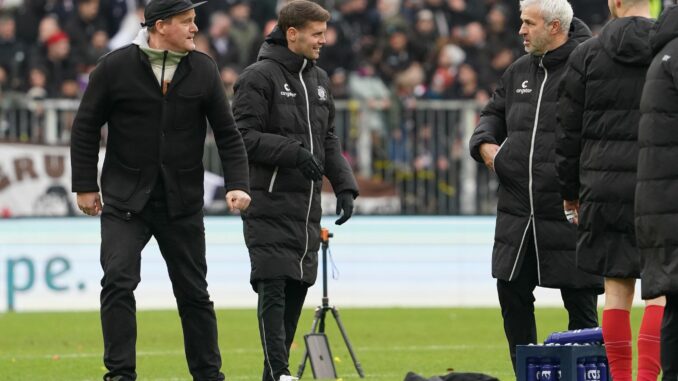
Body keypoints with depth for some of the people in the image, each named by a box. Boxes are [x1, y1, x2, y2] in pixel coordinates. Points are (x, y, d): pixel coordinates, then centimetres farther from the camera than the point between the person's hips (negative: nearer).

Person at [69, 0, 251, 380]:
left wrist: (238, 184, -7)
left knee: (194, 292, 9)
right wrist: (85, 186, 1)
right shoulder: (116, 67, -6)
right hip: (125, 201, -2)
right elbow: (86, 128, 3)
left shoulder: (204, 70, 1)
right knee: (118, 281, -14)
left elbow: (228, 134, 5)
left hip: (183, 203, 2)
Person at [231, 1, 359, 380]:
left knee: (297, 289, 8)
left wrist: (345, 186, 9)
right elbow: (243, 136, -13)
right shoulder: (259, 77, -7)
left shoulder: (319, 80, 16)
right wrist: (293, 151, -22)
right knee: (274, 289, -10)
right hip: (270, 204, -7)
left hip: (307, 206, 7)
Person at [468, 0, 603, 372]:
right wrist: (484, 143, 6)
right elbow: (493, 114, 27)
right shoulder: (519, 72, 12)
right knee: (512, 293, 11)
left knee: (579, 300, 2)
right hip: (517, 212, 7)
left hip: (569, 212, -7)